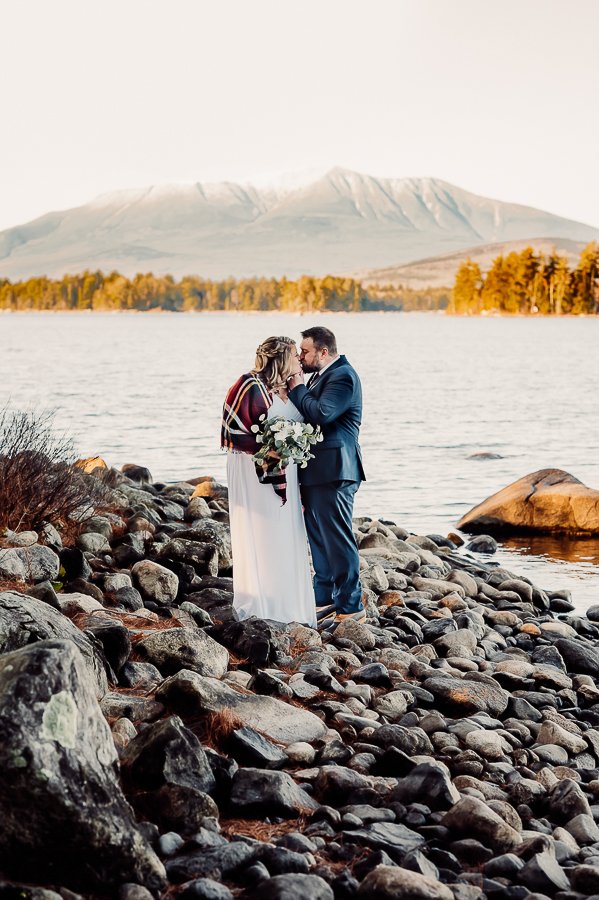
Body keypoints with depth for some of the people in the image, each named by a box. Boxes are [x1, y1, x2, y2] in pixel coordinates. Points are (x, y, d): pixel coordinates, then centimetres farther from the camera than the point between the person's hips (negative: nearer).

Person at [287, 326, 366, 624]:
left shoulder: (343, 376, -15)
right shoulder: (321, 376, 17)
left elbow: (320, 414, -26)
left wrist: (297, 389, -14)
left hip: (333, 472, -11)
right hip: (316, 471, 11)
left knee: (338, 539, -6)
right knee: (318, 538, 17)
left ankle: (351, 607, 0)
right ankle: (324, 599, 28)